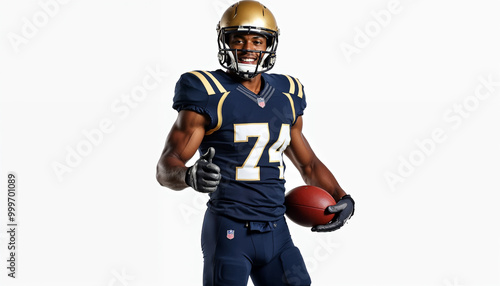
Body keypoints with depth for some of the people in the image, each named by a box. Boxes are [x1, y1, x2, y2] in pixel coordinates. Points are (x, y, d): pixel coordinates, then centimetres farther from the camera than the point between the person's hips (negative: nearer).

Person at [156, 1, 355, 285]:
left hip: (277, 230, 5)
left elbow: (309, 164, 21)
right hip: (229, 231, -5)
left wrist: (342, 198, 6)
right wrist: (190, 176, -32)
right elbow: (166, 167, -10)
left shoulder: (286, 97, 10)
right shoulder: (210, 95, -7)